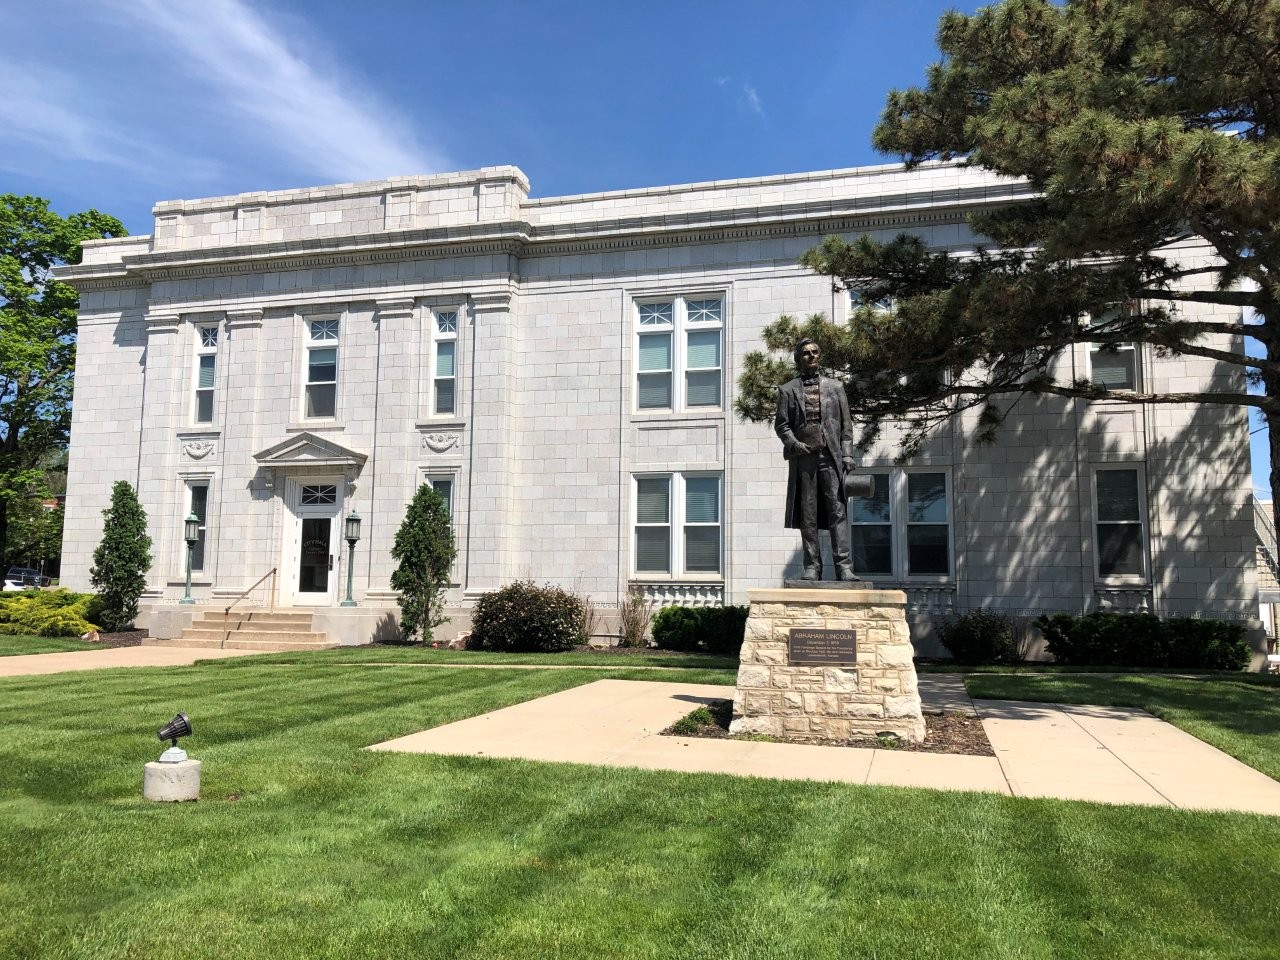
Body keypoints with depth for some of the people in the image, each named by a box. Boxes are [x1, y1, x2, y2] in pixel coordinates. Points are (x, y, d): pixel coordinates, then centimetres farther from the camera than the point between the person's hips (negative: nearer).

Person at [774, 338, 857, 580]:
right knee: (807, 516, 0)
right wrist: (794, 443, -11)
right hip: (803, 458, 0)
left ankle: (844, 567, -10)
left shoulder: (835, 387, 17)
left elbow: (846, 424, 12)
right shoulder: (788, 390, 13)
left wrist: (847, 454, 1)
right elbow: (781, 424, 7)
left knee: (838, 512, -7)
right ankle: (812, 567, 4)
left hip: (831, 456, 1)